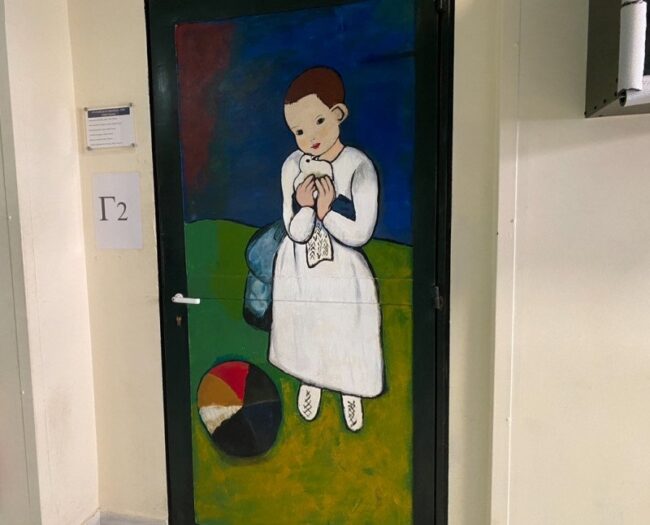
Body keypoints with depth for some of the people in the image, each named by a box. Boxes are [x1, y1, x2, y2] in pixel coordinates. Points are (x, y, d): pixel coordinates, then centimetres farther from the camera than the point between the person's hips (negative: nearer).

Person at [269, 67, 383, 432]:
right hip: (299, 272, 3)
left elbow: (360, 233, -19)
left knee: (347, 337, 13)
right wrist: (305, 207, -32)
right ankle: (310, 382, 50)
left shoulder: (359, 166, -18)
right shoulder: (293, 166, -11)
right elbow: (296, 232, -14)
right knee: (304, 333, 21)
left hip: (342, 275, -2)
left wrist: (326, 210, -26)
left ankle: (351, 392, 42)